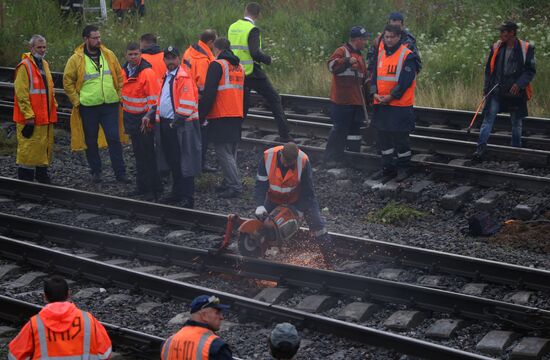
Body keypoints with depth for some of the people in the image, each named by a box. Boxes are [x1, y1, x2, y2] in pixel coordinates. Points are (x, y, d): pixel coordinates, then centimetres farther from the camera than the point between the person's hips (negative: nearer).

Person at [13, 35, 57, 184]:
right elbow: (21, 93, -17)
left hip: (45, 117, 8)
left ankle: (42, 174, 25)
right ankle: (25, 178, 0)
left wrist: (53, 107, 18)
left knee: (45, 145, 14)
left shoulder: (44, 64, 15)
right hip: (30, 118, -8)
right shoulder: (24, 66, -12)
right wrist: (29, 116, -19)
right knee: (29, 148, -6)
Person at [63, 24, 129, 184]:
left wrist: (119, 95, 6)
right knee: (91, 141, 8)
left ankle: (120, 172, 2)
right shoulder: (76, 59, -4)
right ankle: (95, 172, 21)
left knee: (114, 138, -2)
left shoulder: (109, 55, 4)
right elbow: (68, 82, 1)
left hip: (110, 105, 1)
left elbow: (119, 76, 13)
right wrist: (77, 101, -4)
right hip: (88, 107, -1)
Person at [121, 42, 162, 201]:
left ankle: (154, 189, 3)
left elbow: (154, 98, -18)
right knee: (138, 154, 15)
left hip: (144, 119, -8)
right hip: (131, 118, 8)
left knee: (148, 155, -4)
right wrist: (124, 109, 20)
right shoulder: (125, 71, 7)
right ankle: (142, 186, 24)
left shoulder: (147, 72, -17)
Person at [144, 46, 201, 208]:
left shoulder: (184, 77, -12)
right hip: (165, 125, 9)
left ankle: (187, 197, -1)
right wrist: (150, 115, 13)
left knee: (183, 162, -5)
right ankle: (177, 193, 25)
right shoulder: (166, 77, 17)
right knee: (172, 162, 15)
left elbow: (187, 104, -18)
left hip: (180, 126, -9)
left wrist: (175, 122, -18)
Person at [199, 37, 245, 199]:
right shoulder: (239, 66, 17)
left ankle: (235, 186, -13)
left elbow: (209, 94, -14)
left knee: (223, 152, -7)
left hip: (221, 116, -8)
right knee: (231, 152, 15)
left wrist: (201, 114, -8)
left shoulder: (217, 65, -8)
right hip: (237, 116, 8)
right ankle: (229, 182, 18)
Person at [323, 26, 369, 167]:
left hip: (356, 101, 9)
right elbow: (332, 65, -25)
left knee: (355, 129, 12)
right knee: (339, 129, -6)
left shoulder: (359, 56, 20)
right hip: (342, 100, -8)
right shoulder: (342, 51, -8)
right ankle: (331, 158, 1)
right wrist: (348, 61, -32)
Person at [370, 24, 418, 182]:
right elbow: (375, 75, 13)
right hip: (381, 104, 7)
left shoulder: (407, 56, -9)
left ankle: (403, 168, 12)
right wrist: (375, 93, -4)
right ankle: (388, 168, 23)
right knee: (383, 136, 12)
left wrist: (391, 96, -16)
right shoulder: (381, 54, 11)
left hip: (400, 105, -7)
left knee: (400, 138, -1)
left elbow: (405, 80, -14)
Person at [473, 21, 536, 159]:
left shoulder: (526, 49, -5)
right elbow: (489, 69, 12)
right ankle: (480, 149, -9)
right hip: (497, 91, 2)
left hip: (516, 92, -2)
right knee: (488, 119, -7)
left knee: (516, 123, 11)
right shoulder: (496, 47, 4)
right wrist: (486, 87, 6)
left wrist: (519, 84, -16)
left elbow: (531, 70, -4)